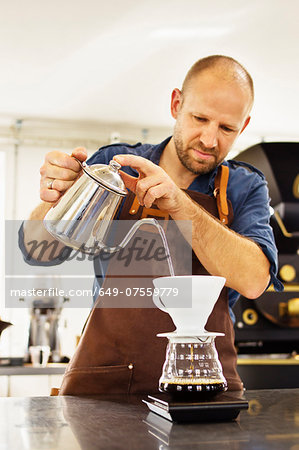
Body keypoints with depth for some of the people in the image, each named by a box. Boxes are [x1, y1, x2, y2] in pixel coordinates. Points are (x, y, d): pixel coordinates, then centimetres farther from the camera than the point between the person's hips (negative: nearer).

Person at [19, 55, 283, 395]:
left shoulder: (245, 188, 6)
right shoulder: (114, 164, 7)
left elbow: (253, 279, -12)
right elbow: (40, 250, 4)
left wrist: (178, 203, -22)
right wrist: (53, 201, -17)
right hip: (103, 379, 0)